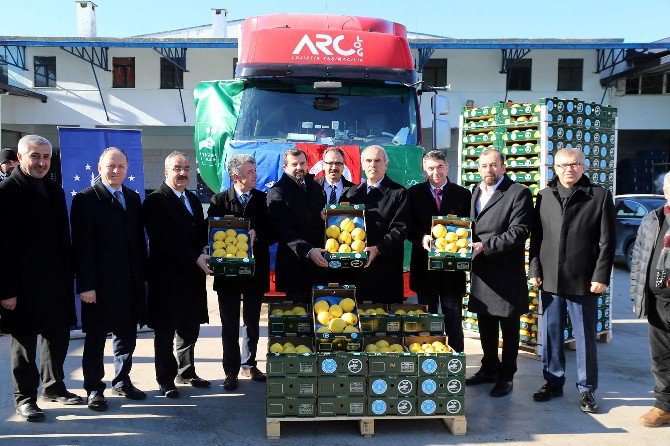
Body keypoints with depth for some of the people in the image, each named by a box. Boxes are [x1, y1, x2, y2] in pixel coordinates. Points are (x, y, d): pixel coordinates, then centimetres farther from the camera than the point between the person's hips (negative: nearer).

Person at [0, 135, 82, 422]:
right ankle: (25, 398, 21)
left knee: (58, 336, 16)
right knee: (24, 341, 7)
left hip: (57, 281, 7)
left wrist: (69, 274, 11)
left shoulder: (55, 190, 11)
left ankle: (53, 387, 33)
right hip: (24, 284, -6)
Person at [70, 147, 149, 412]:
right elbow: (82, 246, -11)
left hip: (131, 282, 6)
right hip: (100, 283, -5)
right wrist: (86, 285, -15)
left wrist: (142, 275, 8)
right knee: (96, 337, 7)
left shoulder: (133, 198, 12)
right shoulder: (86, 199, -6)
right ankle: (94, 389, 21)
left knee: (127, 334, 15)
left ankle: (122, 382, 31)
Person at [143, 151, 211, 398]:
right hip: (167, 277, -7)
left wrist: (203, 254, -2)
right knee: (165, 330, 5)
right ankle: (166, 380, 17)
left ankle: (186, 372, 31)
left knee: (190, 327, 15)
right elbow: (165, 240, -18)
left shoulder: (193, 200, 16)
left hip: (192, 276, 7)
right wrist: (195, 258, -21)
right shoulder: (155, 201, -9)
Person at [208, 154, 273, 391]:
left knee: (252, 321, 15)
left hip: (256, 271, 2)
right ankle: (231, 371, 15)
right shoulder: (219, 201, -2)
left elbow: (272, 233, -1)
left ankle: (249, 364, 31)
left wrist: (257, 236, -19)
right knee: (230, 324, 4)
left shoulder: (263, 199, 2)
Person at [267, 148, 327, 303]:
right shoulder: (277, 192, -6)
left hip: (319, 258, 5)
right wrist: (308, 250, -26)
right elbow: (284, 230, -15)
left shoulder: (315, 187, 15)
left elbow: (324, 216, 20)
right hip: (295, 261, -5)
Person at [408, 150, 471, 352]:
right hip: (424, 266, 1)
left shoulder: (463, 195, 5)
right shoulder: (414, 193, 5)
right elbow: (408, 227, 2)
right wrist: (422, 238, -17)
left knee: (453, 319, 6)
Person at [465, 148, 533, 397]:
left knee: (509, 327, 7)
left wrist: (485, 246, -21)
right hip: (481, 272, 7)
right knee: (486, 325, 17)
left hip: (507, 273, -6)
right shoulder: (474, 192, 14)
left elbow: (519, 232, -17)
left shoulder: (518, 193, -9)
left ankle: (506, 376, 19)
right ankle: (489, 369, 31)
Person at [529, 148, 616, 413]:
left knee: (586, 338, 6)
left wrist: (601, 276, -8)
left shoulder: (600, 196, -1)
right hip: (550, 280, 3)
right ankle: (553, 382, 26)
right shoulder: (544, 196, 8)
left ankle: (586, 389, 20)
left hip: (583, 282, -3)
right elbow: (536, 237, 9)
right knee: (551, 336, 11)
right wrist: (535, 270, 4)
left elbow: (607, 242, -3)